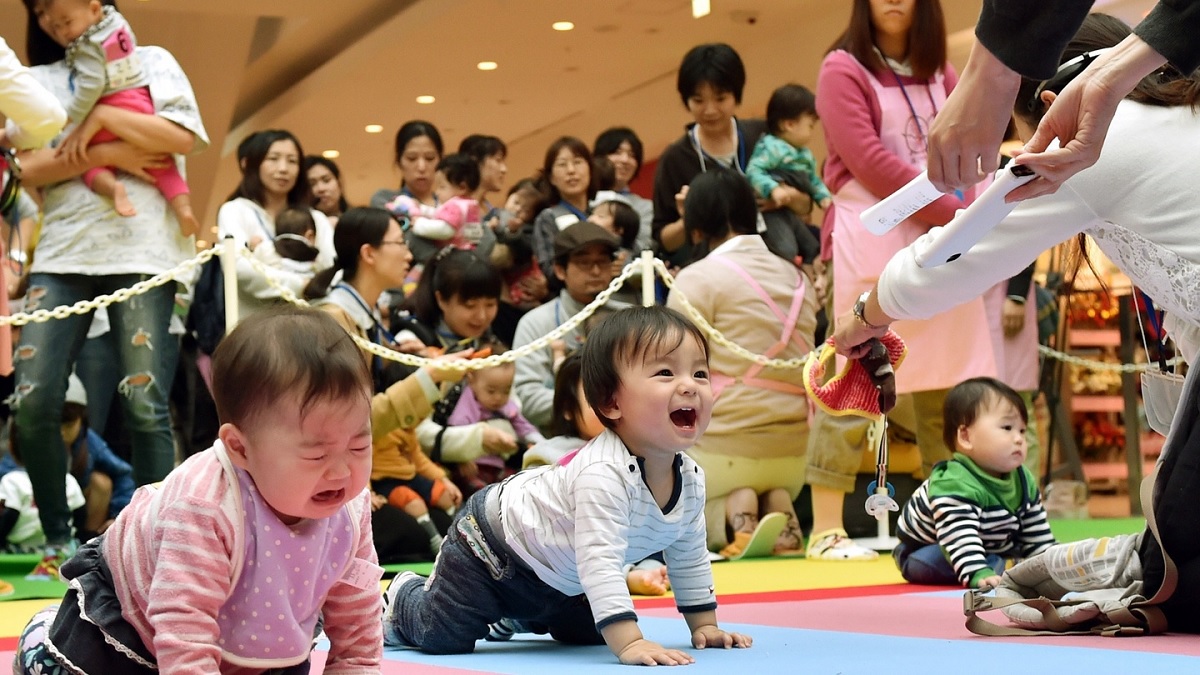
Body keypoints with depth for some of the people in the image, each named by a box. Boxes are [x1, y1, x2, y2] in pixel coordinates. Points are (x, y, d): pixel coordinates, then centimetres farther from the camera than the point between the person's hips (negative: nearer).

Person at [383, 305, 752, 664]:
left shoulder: (690, 479, -14)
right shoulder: (603, 473, -41)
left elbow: (690, 556, 3)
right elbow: (599, 560, -46)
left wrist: (704, 625, 3)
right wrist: (629, 643, -50)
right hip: (492, 545, -8)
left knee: (587, 632, 21)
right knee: (443, 636, -11)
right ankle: (404, 599, 22)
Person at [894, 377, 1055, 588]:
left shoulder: (1024, 481, -9)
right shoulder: (955, 485, -38)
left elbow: (1036, 531, 3)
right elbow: (959, 539, -48)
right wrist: (978, 574, -58)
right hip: (923, 552, -9)